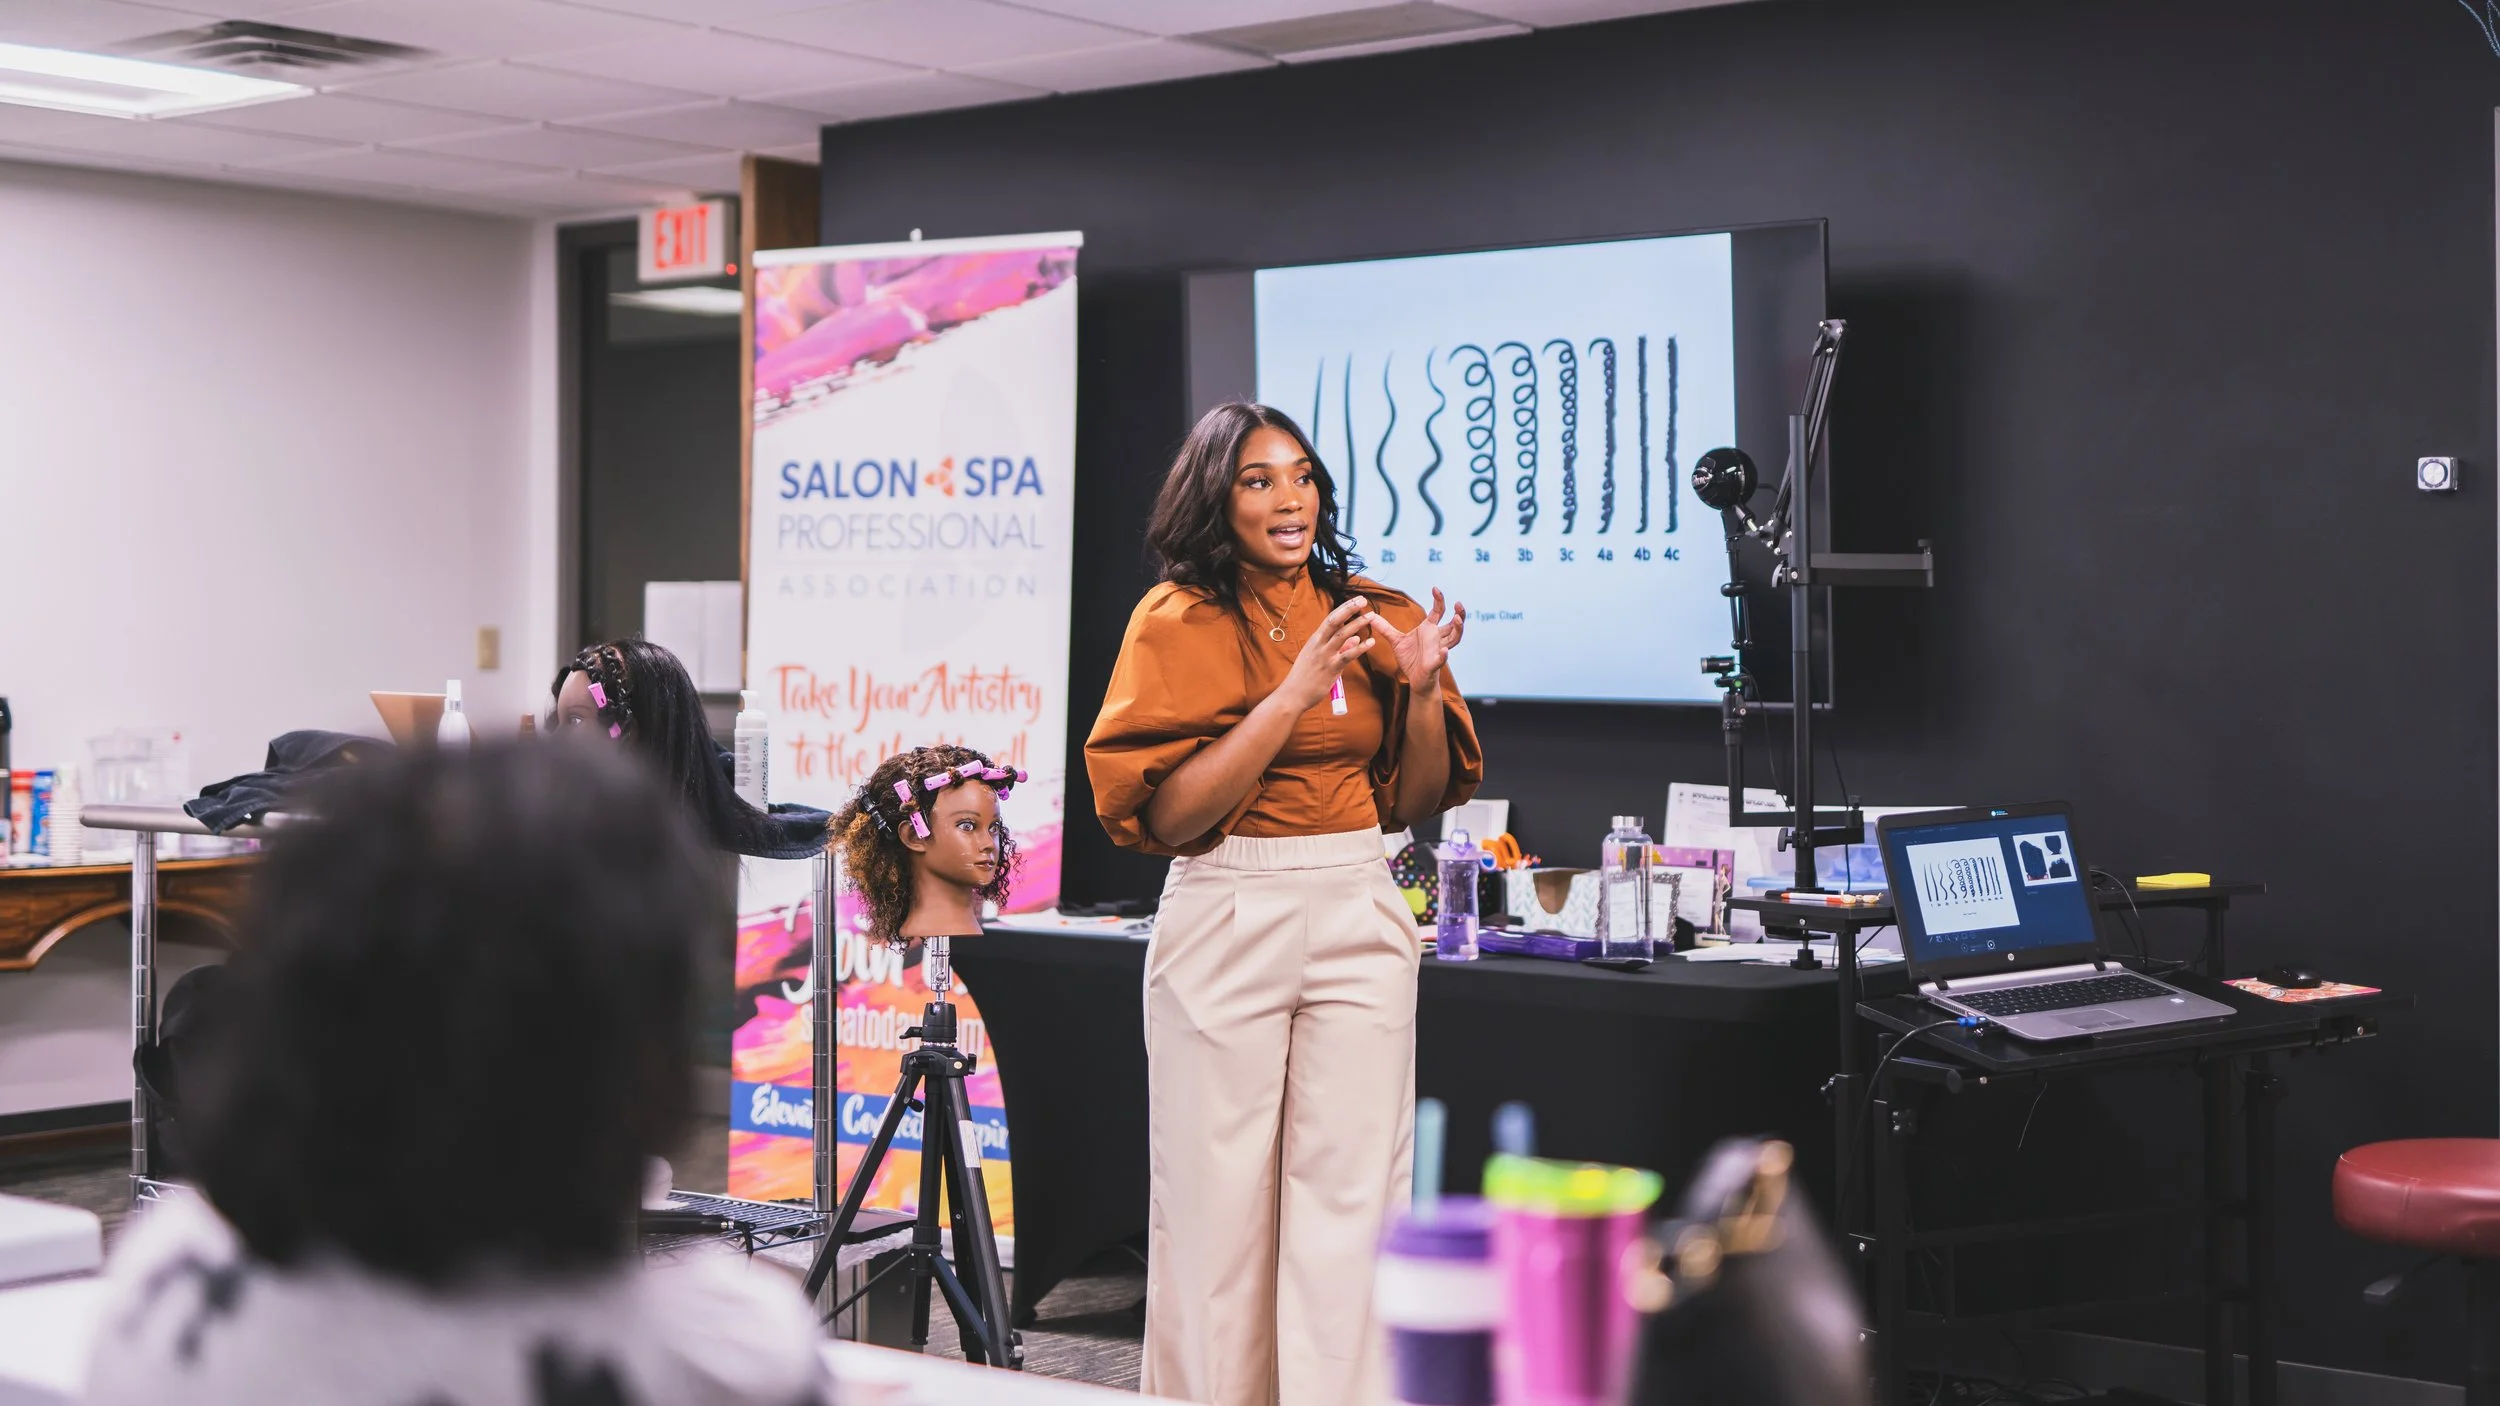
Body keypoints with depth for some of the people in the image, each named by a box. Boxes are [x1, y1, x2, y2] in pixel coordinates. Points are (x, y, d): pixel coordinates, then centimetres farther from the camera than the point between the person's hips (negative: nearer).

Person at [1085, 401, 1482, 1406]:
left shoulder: (1365, 611, 10)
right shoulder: (1179, 619, -1)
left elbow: (1418, 801, 13)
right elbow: (1170, 814, -12)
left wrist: (1421, 690, -5)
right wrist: (1295, 693, -17)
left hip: (1357, 914, 3)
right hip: (1227, 918, -3)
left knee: (1351, 1192, 2)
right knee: (1220, 1197, 2)